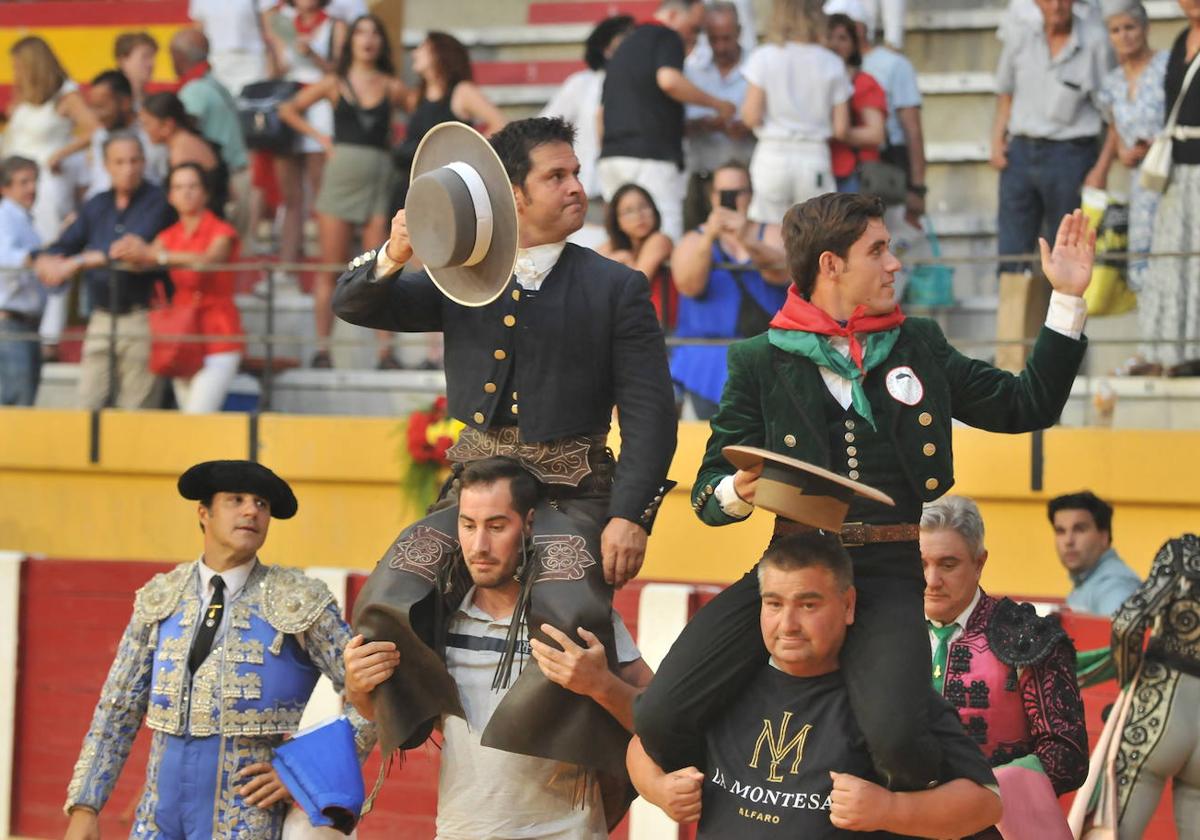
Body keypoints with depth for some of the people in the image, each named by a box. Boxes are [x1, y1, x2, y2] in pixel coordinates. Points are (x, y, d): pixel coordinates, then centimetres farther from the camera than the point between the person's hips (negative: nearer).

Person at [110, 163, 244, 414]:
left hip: (217, 337, -5)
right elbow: (145, 262, -7)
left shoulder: (222, 232, -4)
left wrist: (153, 254, -35)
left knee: (199, 415, -18)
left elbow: (207, 260, -25)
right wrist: (130, 251, -32)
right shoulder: (169, 236, 11)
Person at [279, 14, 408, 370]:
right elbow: (288, 110, 14)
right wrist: (319, 137, 4)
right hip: (341, 171, 0)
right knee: (330, 269, 0)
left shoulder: (392, 87, 7)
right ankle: (322, 348, 2)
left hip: (379, 177, 0)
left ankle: (385, 350, -3)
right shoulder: (335, 84, 8)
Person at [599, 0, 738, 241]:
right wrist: (717, 104, -10)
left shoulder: (626, 45, 26)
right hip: (652, 155, -8)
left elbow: (601, 112, 27)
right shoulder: (666, 38, 0)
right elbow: (669, 80, -20)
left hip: (610, 157, 8)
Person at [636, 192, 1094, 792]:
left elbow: (1028, 405, 21)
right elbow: (708, 490, 9)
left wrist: (1068, 298, 17)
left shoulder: (919, 345, 16)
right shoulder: (760, 361, 8)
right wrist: (738, 492, -15)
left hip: (887, 570, 0)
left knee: (895, 737, -30)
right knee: (660, 715, -20)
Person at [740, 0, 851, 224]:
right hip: (816, 158, 1)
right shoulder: (832, 63, 2)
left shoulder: (763, 57, -2)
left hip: (772, 157, -1)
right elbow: (841, 129, 1)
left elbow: (752, 117, -6)